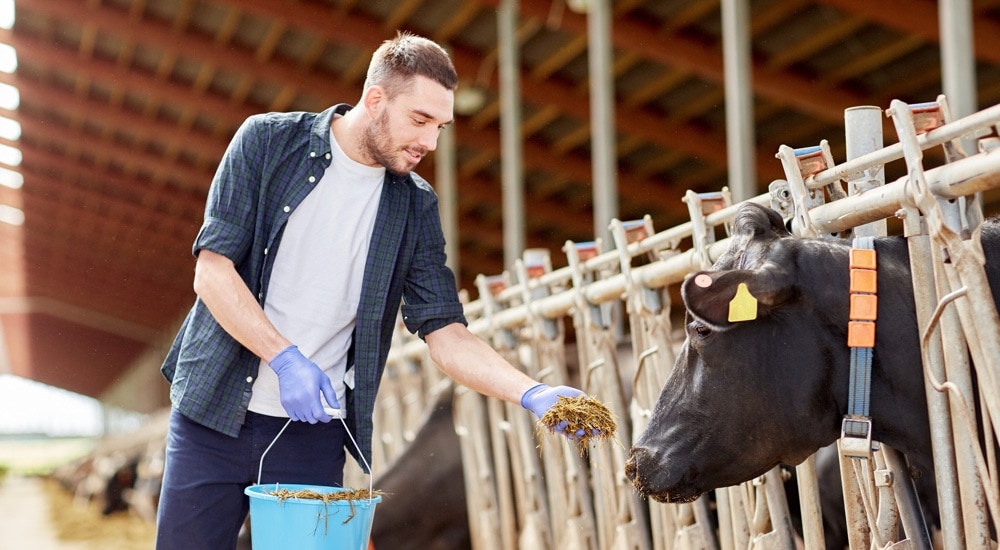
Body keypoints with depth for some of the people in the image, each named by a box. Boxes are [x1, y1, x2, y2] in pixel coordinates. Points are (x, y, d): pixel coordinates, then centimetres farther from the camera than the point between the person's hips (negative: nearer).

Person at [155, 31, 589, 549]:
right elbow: (211, 272, -9)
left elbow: (445, 333, -1)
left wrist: (533, 394, -17)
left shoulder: (414, 207, 3)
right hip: (214, 411, -1)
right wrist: (285, 357, -21)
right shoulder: (269, 142, -4)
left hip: (313, 431, 2)